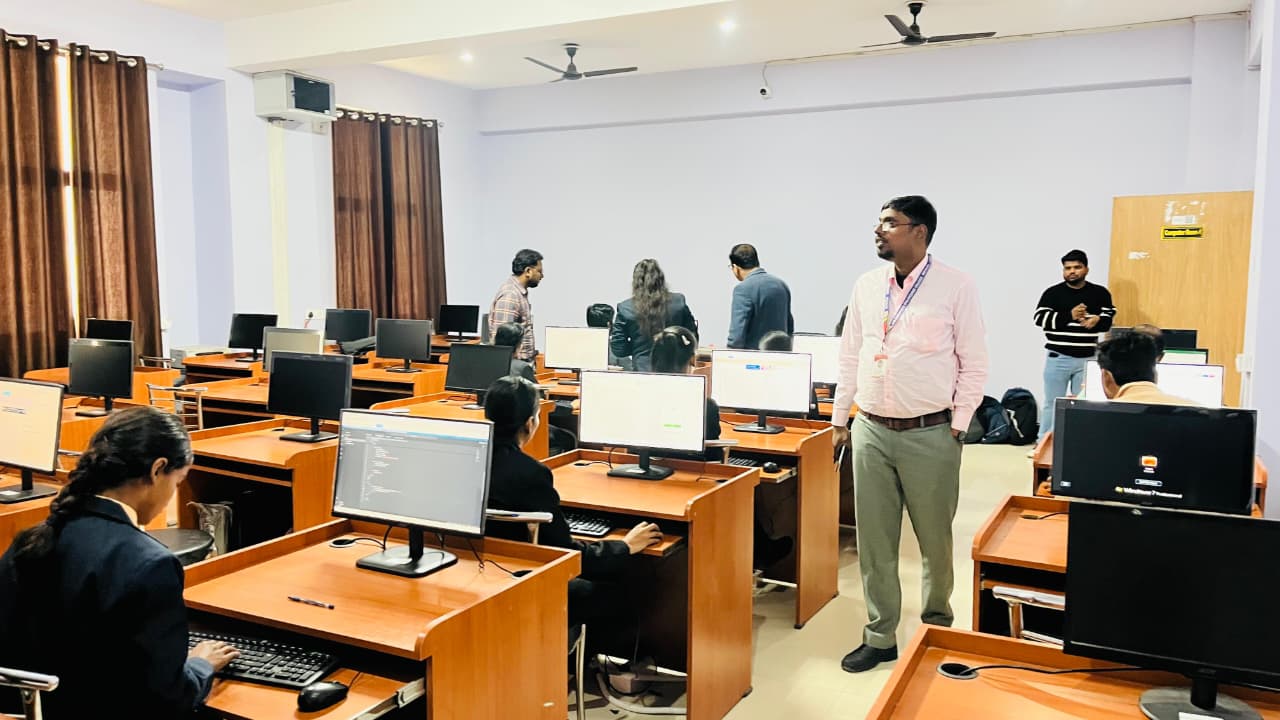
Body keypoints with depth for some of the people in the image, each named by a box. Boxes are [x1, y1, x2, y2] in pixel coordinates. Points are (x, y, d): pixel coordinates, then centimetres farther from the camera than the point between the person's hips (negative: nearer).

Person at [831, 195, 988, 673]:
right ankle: (880, 637, 22)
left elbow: (974, 364, -4)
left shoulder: (956, 286, -7)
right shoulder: (866, 286, 7)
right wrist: (839, 419, 10)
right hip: (871, 431, 4)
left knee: (934, 538, 12)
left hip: (930, 435, -4)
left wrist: (957, 428, -7)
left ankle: (938, 624, 35)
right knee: (874, 540, 9)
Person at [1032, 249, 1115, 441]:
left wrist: (1097, 321, -18)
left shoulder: (1100, 293, 6)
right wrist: (1069, 316, -18)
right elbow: (1040, 318, -10)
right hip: (1058, 357, -1)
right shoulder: (1052, 293, -1)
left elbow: (1109, 319, 4)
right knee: (1052, 403, 5)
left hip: (1087, 358, 2)